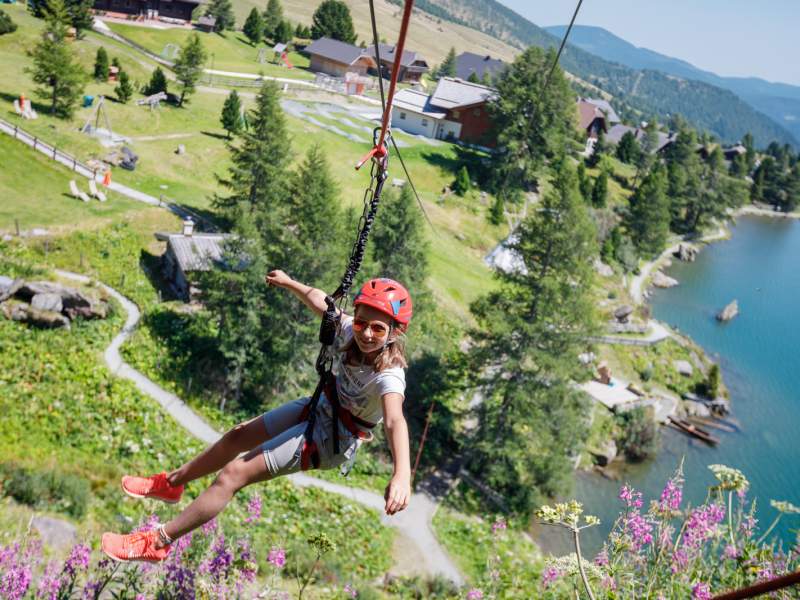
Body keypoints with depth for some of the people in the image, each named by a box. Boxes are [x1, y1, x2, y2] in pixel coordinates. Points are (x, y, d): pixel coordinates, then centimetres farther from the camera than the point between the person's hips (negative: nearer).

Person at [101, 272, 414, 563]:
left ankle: (156, 543, 3)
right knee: (237, 436, 19)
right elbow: (319, 300, 4)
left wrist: (402, 474, -72)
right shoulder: (350, 331, -16)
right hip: (322, 406, 7)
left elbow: (395, 420, -54)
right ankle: (170, 483, 44)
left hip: (334, 439, -7)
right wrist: (289, 282, 20)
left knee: (234, 473, -11)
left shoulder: (388, 375, -35)